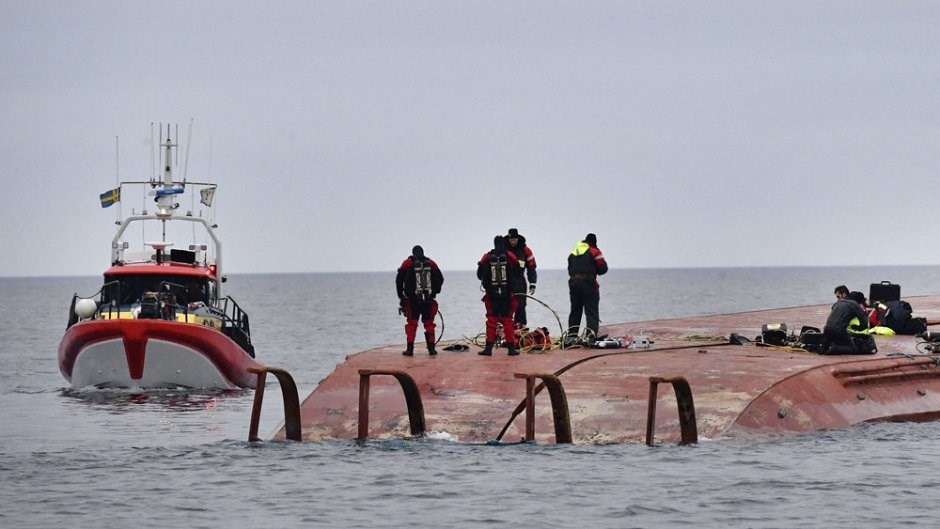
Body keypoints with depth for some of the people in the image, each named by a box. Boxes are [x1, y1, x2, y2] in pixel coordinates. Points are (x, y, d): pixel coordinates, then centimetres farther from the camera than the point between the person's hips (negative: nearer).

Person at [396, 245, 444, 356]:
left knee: (411, 323, 3)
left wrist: (401, 296, 11)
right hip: (428, 300, 2)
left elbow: (399, 280, 1)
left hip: (412, 300, -2)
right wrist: (434, 292, 21)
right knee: (429, 323, 9)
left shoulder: (407, 263, 0)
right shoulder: (431, 263, 5)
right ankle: (431, 348, 7)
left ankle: (410, 349, -2)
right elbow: (440, 279, 9)